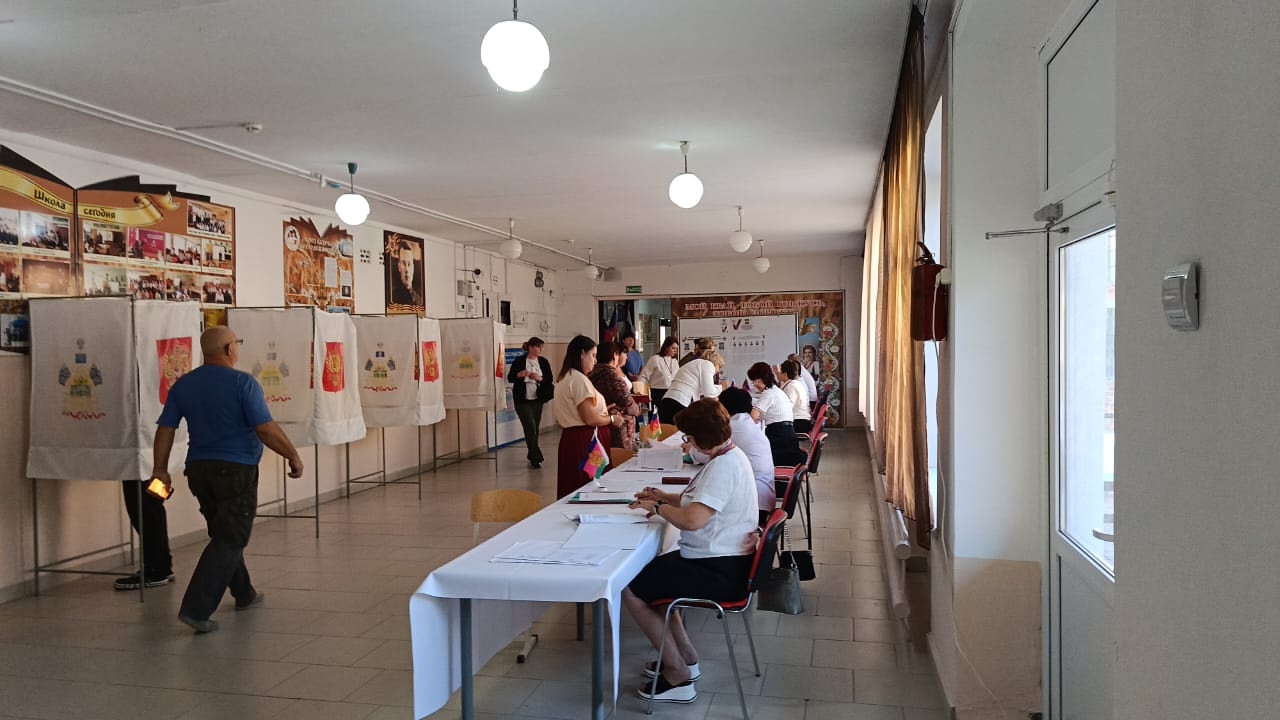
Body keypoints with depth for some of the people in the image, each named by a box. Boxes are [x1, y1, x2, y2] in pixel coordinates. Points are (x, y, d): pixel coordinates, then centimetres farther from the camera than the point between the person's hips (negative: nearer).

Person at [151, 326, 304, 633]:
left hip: (199, 469, 7)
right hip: (236, 470, -7)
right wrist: (293, 456, -8)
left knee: (225, 534, 21)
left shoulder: (182, 385, 5)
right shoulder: (243, 383, -13)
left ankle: (244, 594, 34)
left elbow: (165, 429, 4)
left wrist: (160, 468, 11)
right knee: (229, 540, -1)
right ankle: (195, 608, -9)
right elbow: (266, 429, -17)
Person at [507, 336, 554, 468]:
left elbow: (549, 379, 0)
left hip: (537, 400, 4)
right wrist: (519, 374, -24)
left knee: (535, 429, 8)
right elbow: (510, 378, -4)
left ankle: (532, 457, 20)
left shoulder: (543, 362, 2)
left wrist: (540, 378, -19)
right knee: (531, 428, -11)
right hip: (522, 400, -4)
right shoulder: (519, 361, -7)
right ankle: (536, 458, -8)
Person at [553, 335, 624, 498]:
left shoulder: (565, 378, 14)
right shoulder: (579, 379, -15)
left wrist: (602, 411, 16)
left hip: (570, 438, 10)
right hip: (585, 441, -10)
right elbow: (590, 419, -19)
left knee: (574, 491, 12)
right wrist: (612, 419, -3)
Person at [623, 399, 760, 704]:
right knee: (646, 570, 22)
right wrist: (665, 497, 8)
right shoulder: (728, 456, 9)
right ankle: (685, 656, 23)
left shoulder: (725, 466, -24)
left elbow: (692, 519, -33)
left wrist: (658, 508, -15)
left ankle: (678, 675, 4)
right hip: (720, 559, 11)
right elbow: (704, 502, 21)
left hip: (719, 571, -11)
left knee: (629, 589, -6)